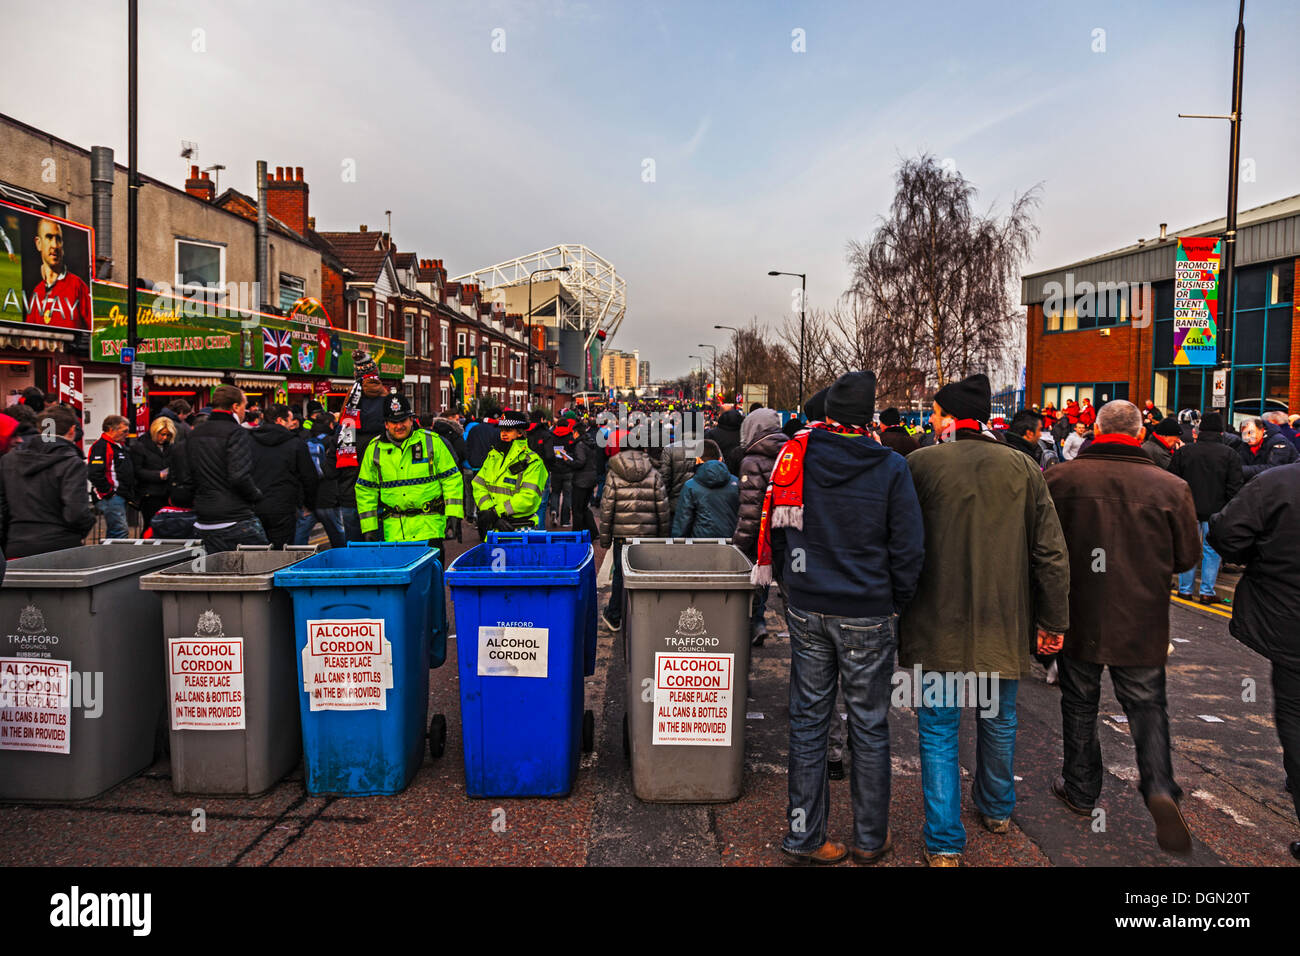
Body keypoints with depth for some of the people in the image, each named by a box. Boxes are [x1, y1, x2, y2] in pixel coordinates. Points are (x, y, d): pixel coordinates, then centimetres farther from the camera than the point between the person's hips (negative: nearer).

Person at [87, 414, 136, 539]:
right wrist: (109, 491, -18)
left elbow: (127, 472, 32)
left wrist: (131, 493, 20)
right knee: (122, 532, -15)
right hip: (110, 498, -10)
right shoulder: (100, 446, -12)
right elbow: (94, 474, -23)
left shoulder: (120, 446, 20)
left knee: (113, 534, 14)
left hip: (121, 497, 10)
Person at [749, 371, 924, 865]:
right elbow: (908, 548, -7)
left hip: (807, 609, 3)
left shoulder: (796, 454, -1)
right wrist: (898, 605, 7)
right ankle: (870, 838, 26)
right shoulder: (891, 467, -10)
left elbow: (774, 528, 7)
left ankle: (803, 835, 21)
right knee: (869, 726, 11)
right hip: (868, 615, -3)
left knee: (808, 722, 11)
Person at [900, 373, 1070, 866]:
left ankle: (945, 842, 10)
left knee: (939, 730, 7)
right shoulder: (1023, 467, -1)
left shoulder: (920, 463, -10)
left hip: (937, 624, -3)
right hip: (1003, 623, 4)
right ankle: (997, 810, 43)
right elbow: (1051, 553, 0)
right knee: (998, 720, 23)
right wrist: (1054, 620, 9)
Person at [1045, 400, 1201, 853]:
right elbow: (1187, 557, 2)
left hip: (1077, 618, 0)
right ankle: (1160, 787, -2)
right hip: (1142, 624, 0)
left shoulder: (1059, 478, -10)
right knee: (1147, 706, 16)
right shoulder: (1171, 487, -9)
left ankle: (1080, 789, 29)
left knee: (1079, 704, 16)